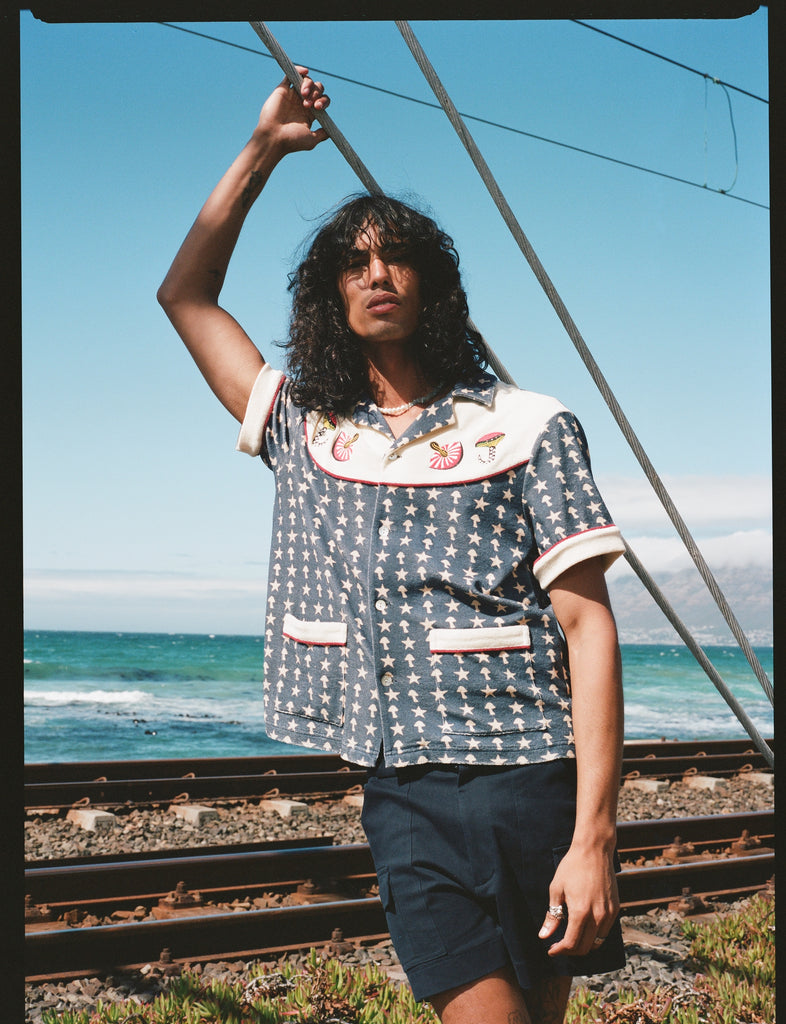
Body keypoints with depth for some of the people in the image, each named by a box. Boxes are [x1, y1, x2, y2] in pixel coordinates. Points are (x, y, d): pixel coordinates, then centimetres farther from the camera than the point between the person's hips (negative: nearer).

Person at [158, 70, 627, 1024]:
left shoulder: (527, 427, 1)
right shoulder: (306, 433, 13)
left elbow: (588, 624, -5)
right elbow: (186, 295, 21)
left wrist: (594, 837, -13)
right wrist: (262, 150, 16)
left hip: (526, 782, -1)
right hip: (404, 799, 2)